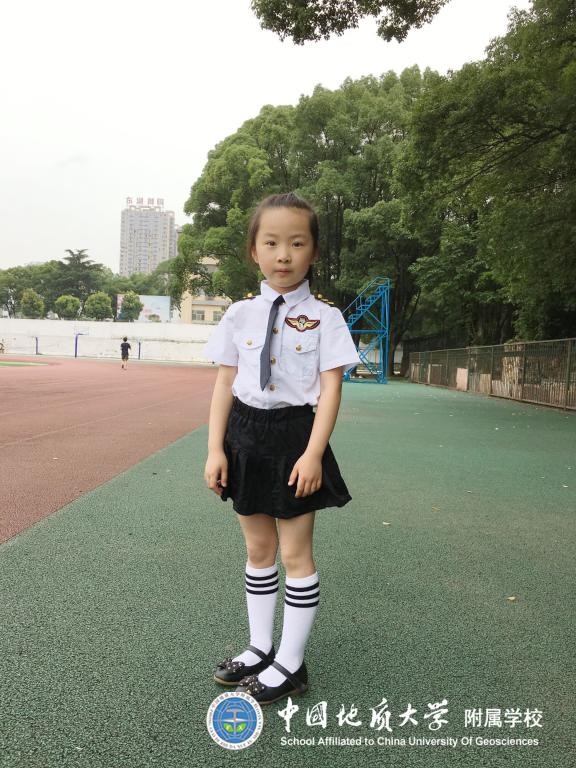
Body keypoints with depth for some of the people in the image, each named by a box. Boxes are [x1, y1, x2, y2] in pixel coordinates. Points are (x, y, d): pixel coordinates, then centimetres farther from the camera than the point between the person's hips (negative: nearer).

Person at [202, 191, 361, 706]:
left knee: (295, 552, 5)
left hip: (295, 436, -3)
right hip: (246, 436, 4)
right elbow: (225, 383, 3)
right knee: (258, 548, 16)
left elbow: (331, 387, -9)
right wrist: (215, 449, -2)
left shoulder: (324, 317, -5)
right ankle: (260, 648, 34)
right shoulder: (240, 314, 3)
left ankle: (291, 664, 22)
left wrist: (313, 453, -16)